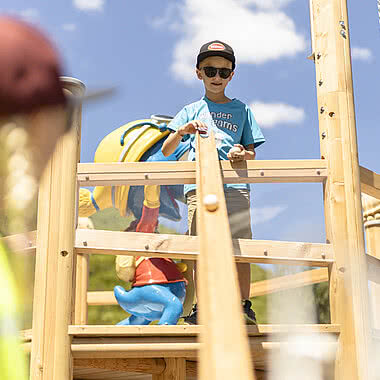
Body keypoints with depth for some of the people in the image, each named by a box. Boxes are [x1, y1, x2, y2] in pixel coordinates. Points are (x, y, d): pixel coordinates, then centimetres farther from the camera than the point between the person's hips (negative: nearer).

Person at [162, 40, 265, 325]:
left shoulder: (241, 109, 20)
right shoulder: (191, 111, 19)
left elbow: (252, 153, 18)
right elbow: (166, 151, 11)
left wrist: (243, 154, -6)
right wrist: (182, 131, -8)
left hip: (235, 185, 0)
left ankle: (245, 306, -3)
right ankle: (201, 306, -3)